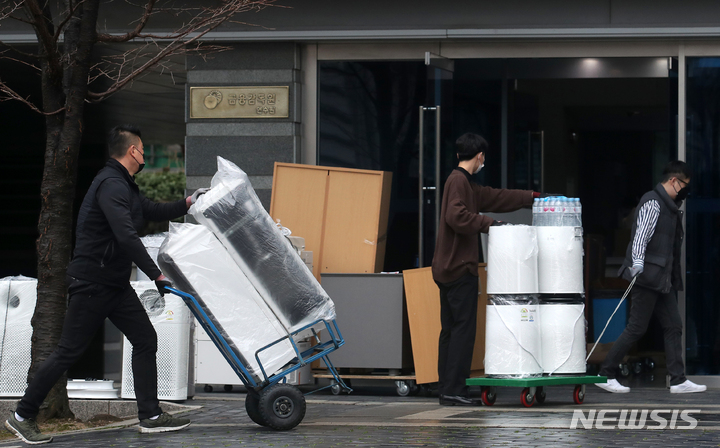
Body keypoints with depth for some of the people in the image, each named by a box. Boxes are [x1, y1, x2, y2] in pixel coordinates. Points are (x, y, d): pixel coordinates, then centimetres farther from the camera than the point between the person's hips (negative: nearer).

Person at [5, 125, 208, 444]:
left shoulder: (125, 186, 15)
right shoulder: (111, 185, -19)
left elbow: (152, 212, 32)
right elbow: (126, 237, -29)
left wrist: (187, 203, 21)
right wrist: (156, 275, -29)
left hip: (116, 284, 10)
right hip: (91, 283, -10)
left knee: (145, 340, 6)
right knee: (69, 352, -6)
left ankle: (150, 417, 8)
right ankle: (22, 416, 4)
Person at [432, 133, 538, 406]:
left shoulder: (464, 182, 21)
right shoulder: (458, 181, -10)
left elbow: (496, 198, 31)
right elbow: (456, 215, -25)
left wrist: (531, 197, 37)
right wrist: (486, 224, -15)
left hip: (448, 268, 10)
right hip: (460, 269, -10)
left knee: (450, 330, 9)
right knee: (463, 328, -9)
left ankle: (446, 390, 10)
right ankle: (454, 389, -11)